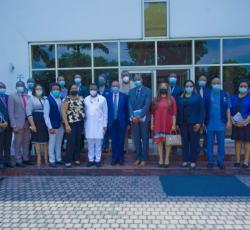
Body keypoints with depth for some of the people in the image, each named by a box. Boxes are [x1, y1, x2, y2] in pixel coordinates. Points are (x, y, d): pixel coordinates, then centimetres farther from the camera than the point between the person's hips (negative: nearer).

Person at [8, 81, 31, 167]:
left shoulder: (28, 97, 11)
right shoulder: (12, 97, -1)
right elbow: (11, 112, -7)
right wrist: (14, 125, -13)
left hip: (28, 123, 4)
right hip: (18, 123, -4)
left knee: (26, 142, 10)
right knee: (18, 143, 2)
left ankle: (25, 159, 21)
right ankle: (18, 161, 11)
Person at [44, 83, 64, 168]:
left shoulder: (60, 99, 6)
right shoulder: (48, 100, -12)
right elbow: (46, 115, -14)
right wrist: (50, 127, -18)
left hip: (61, 125, 6)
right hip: (53, 126, -6)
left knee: (59, 143, 16)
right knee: (52, 143, 4)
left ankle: (58, 159, 29)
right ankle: (52, 161, 17)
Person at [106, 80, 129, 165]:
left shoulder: (124, 96, 1)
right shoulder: (108, 97, 2)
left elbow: (127, 110, 1)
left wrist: (127, 123, -1)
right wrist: (106, 122, -2)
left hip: (121, 122, 0)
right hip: (112, 122, 1)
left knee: (121, 141, 6)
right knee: (114, 141, 7)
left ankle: (120, 158, 18)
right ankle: (114, 158, 18)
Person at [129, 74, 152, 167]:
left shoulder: (147, 90, -1)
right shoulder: (131, 91, 11)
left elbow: (147, 105, -10)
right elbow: (130, 105, 4)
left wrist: (140, 116, -16)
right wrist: (132, 116, -10)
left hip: (143, 117, -3)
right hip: (134, 118, 3)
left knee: (144, 138, 2)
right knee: (136, 138, 7)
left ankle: (144, 159, 9)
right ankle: (138, 157, 17)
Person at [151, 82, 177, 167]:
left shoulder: (171, 99, 1)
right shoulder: (156, 99, 6)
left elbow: (174, 113, -2)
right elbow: (153, 113, 7)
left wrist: (174, 125, -7)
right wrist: (152, 124, 2)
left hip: (168, 124, -1)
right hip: (158, 124, 1)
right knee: (159, 141, 3)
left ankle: (167, 159, 14)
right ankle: (160, 159, 11)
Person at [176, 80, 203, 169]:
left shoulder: (197, 97, 2)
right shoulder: (180, 98, 12)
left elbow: (201, 110, -3)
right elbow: (178, 111, 10)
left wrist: (199, 122, -11)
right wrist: (178, 123, 4)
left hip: (194, 123, -3)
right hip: (183, 123, 3)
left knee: (194, 142, 0)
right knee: (185, 142, 6)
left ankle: (193, 161, 8)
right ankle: (185, 160, 15)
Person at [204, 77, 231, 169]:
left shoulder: (224, 94, 4)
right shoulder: (207, 95, 3)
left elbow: (227, 109, 5)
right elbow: (203, 109, 4)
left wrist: (228, 121, 0)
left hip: (221, 123, 0)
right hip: (210, 123, 0)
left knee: (221, 143, 6)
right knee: (210, 143, 6)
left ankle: (221, 161, 17)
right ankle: (210, 161, 16)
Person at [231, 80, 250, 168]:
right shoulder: (233, 98, 12)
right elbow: (230, 110, 9)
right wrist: (232, 119, -7)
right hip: (236, 123, 3)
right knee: (237, 141, 5)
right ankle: (237, 161, 11)